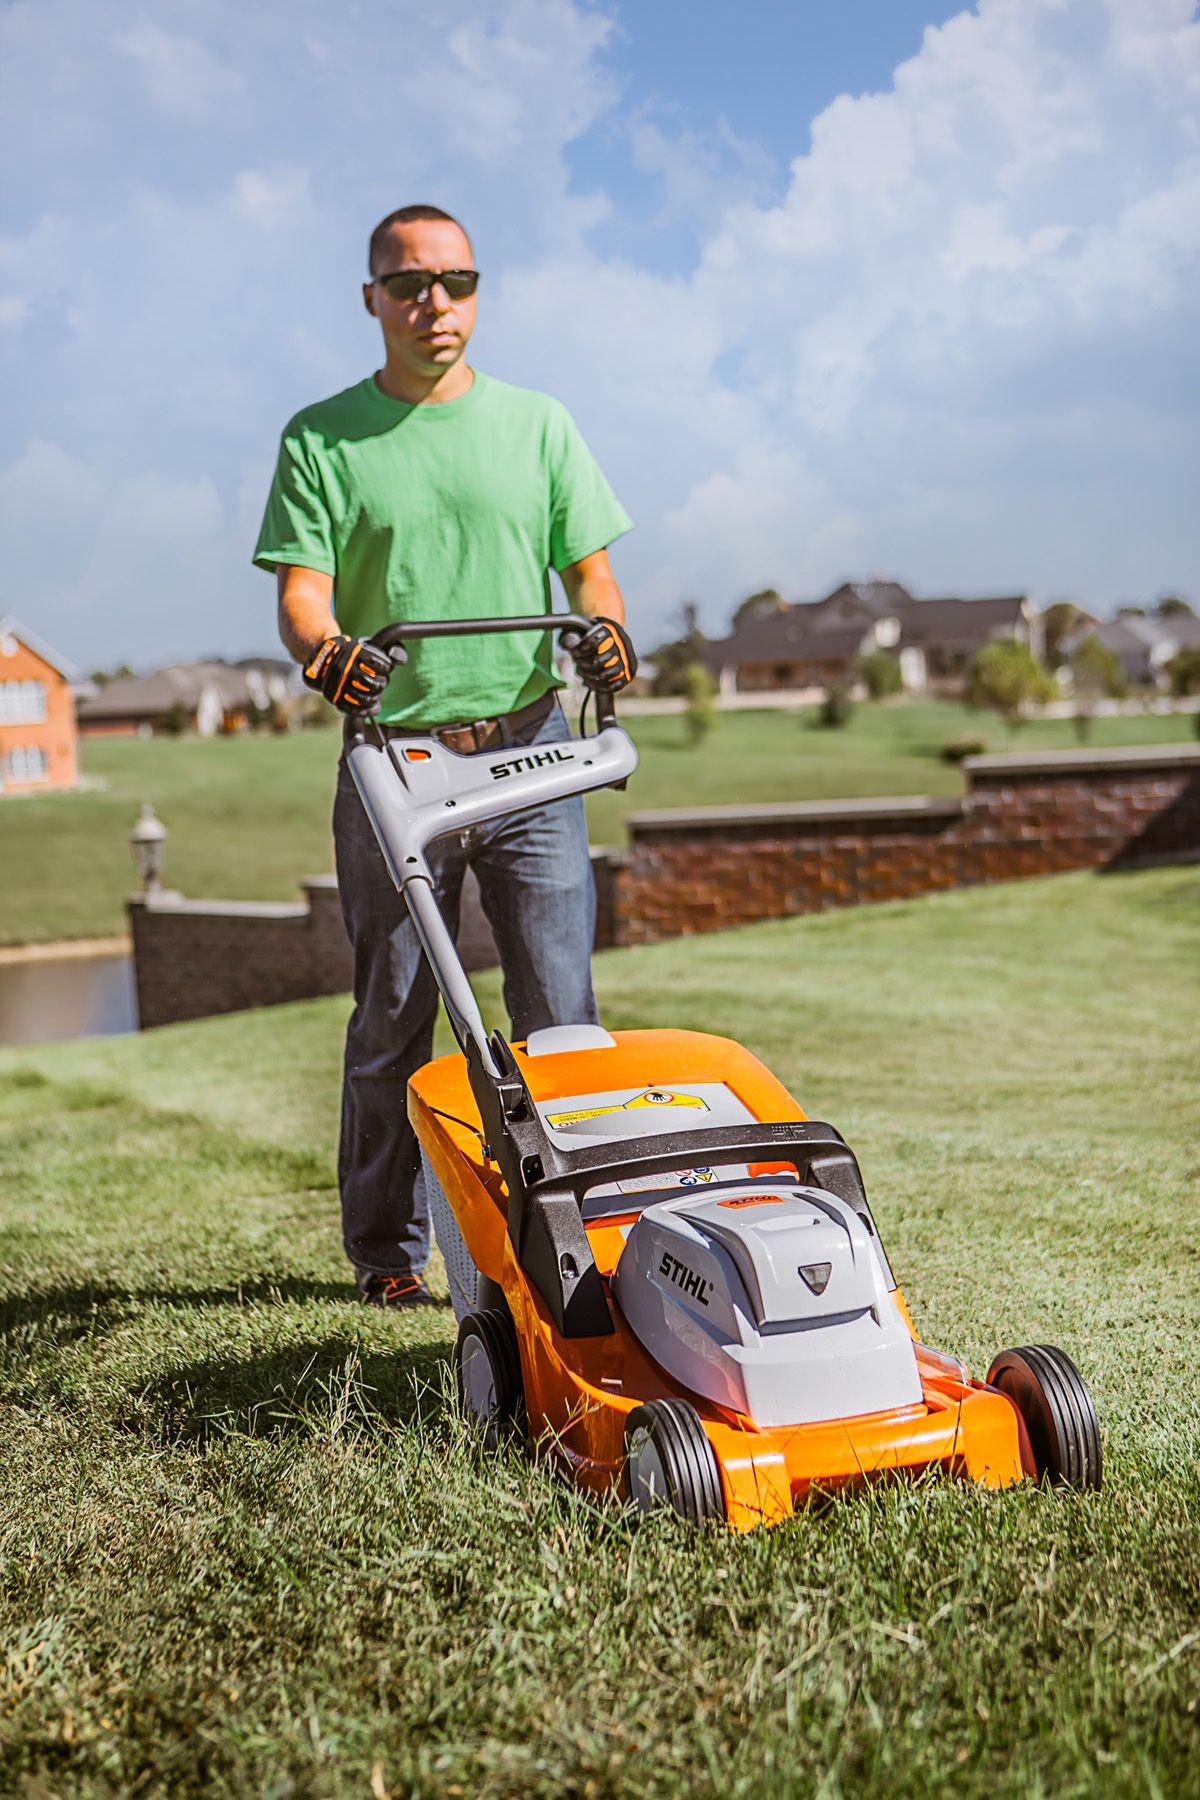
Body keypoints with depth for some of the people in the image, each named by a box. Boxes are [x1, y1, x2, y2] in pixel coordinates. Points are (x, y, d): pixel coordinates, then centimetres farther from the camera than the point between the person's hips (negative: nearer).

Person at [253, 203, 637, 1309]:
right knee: (393, 1017, 5)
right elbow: (302, 591, -2)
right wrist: (326, 649, -24)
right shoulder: (322, 439, 6)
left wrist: (605, 628, -12)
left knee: (560, 1008, -2)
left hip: (528, 751, 1)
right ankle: (389, 1250, 15)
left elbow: (588, 566, 10)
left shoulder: (536, 424, 12)